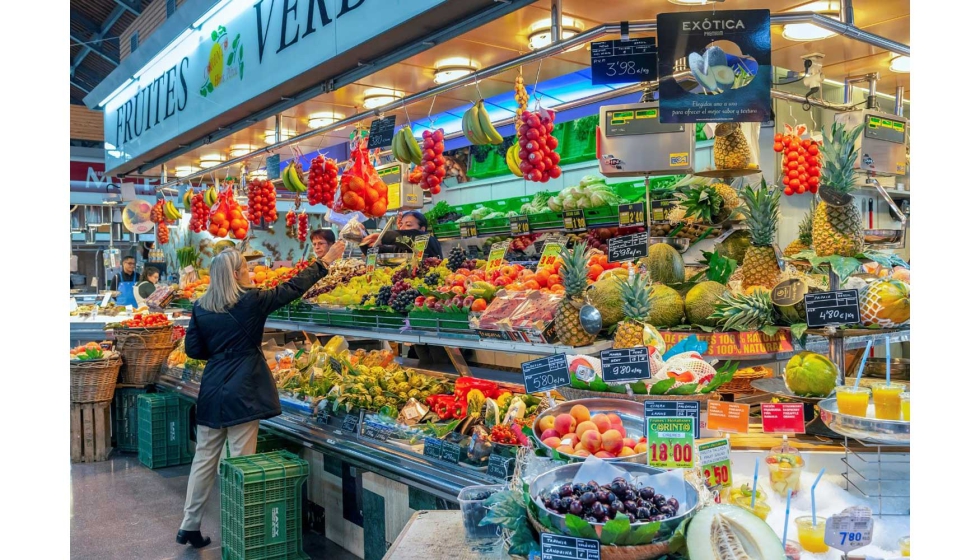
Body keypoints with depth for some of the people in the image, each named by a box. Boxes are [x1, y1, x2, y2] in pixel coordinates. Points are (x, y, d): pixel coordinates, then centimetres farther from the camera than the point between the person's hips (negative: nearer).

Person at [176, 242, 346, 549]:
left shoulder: (201, 307, 4)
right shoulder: (252, 301, -10)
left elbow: (192, 349, 6)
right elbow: (293, 288, -1)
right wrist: (325, 261, 7)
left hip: (212, 391, 5)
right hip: (242, 392, -5)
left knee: (204, 459, 14)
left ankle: (189, 526, 22)